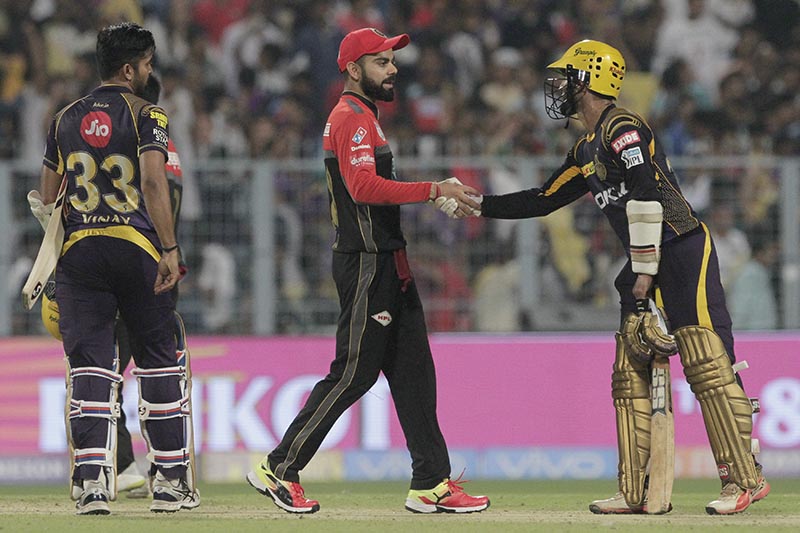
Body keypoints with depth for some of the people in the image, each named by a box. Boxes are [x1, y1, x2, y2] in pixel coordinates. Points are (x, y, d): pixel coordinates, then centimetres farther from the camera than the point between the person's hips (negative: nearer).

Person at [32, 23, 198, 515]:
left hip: (77, 249, 3)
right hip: (138, 248, -3)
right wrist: (170, 249, -18)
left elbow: (48, 198, 17)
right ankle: (172, 480, 9)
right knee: (161, 360, 7)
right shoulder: (145, 115, -2)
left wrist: (53, 261, 25)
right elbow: (153, 183, -15)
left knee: (90, 364, 0)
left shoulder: (66, 120, 14)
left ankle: (91, 476, -14)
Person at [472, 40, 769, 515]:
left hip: (684, 252, -10)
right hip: (649, 263, 10)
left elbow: (645, 199, -19)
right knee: (630, 373, 6)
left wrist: (645, 273, -18)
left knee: (707, 364, -14)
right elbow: (544, 200, 28)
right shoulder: (588, 150, 19)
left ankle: (746, 479, -14)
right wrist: (478, 205, 25)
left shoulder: (622, 129, -11)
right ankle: (636, 493, 7)